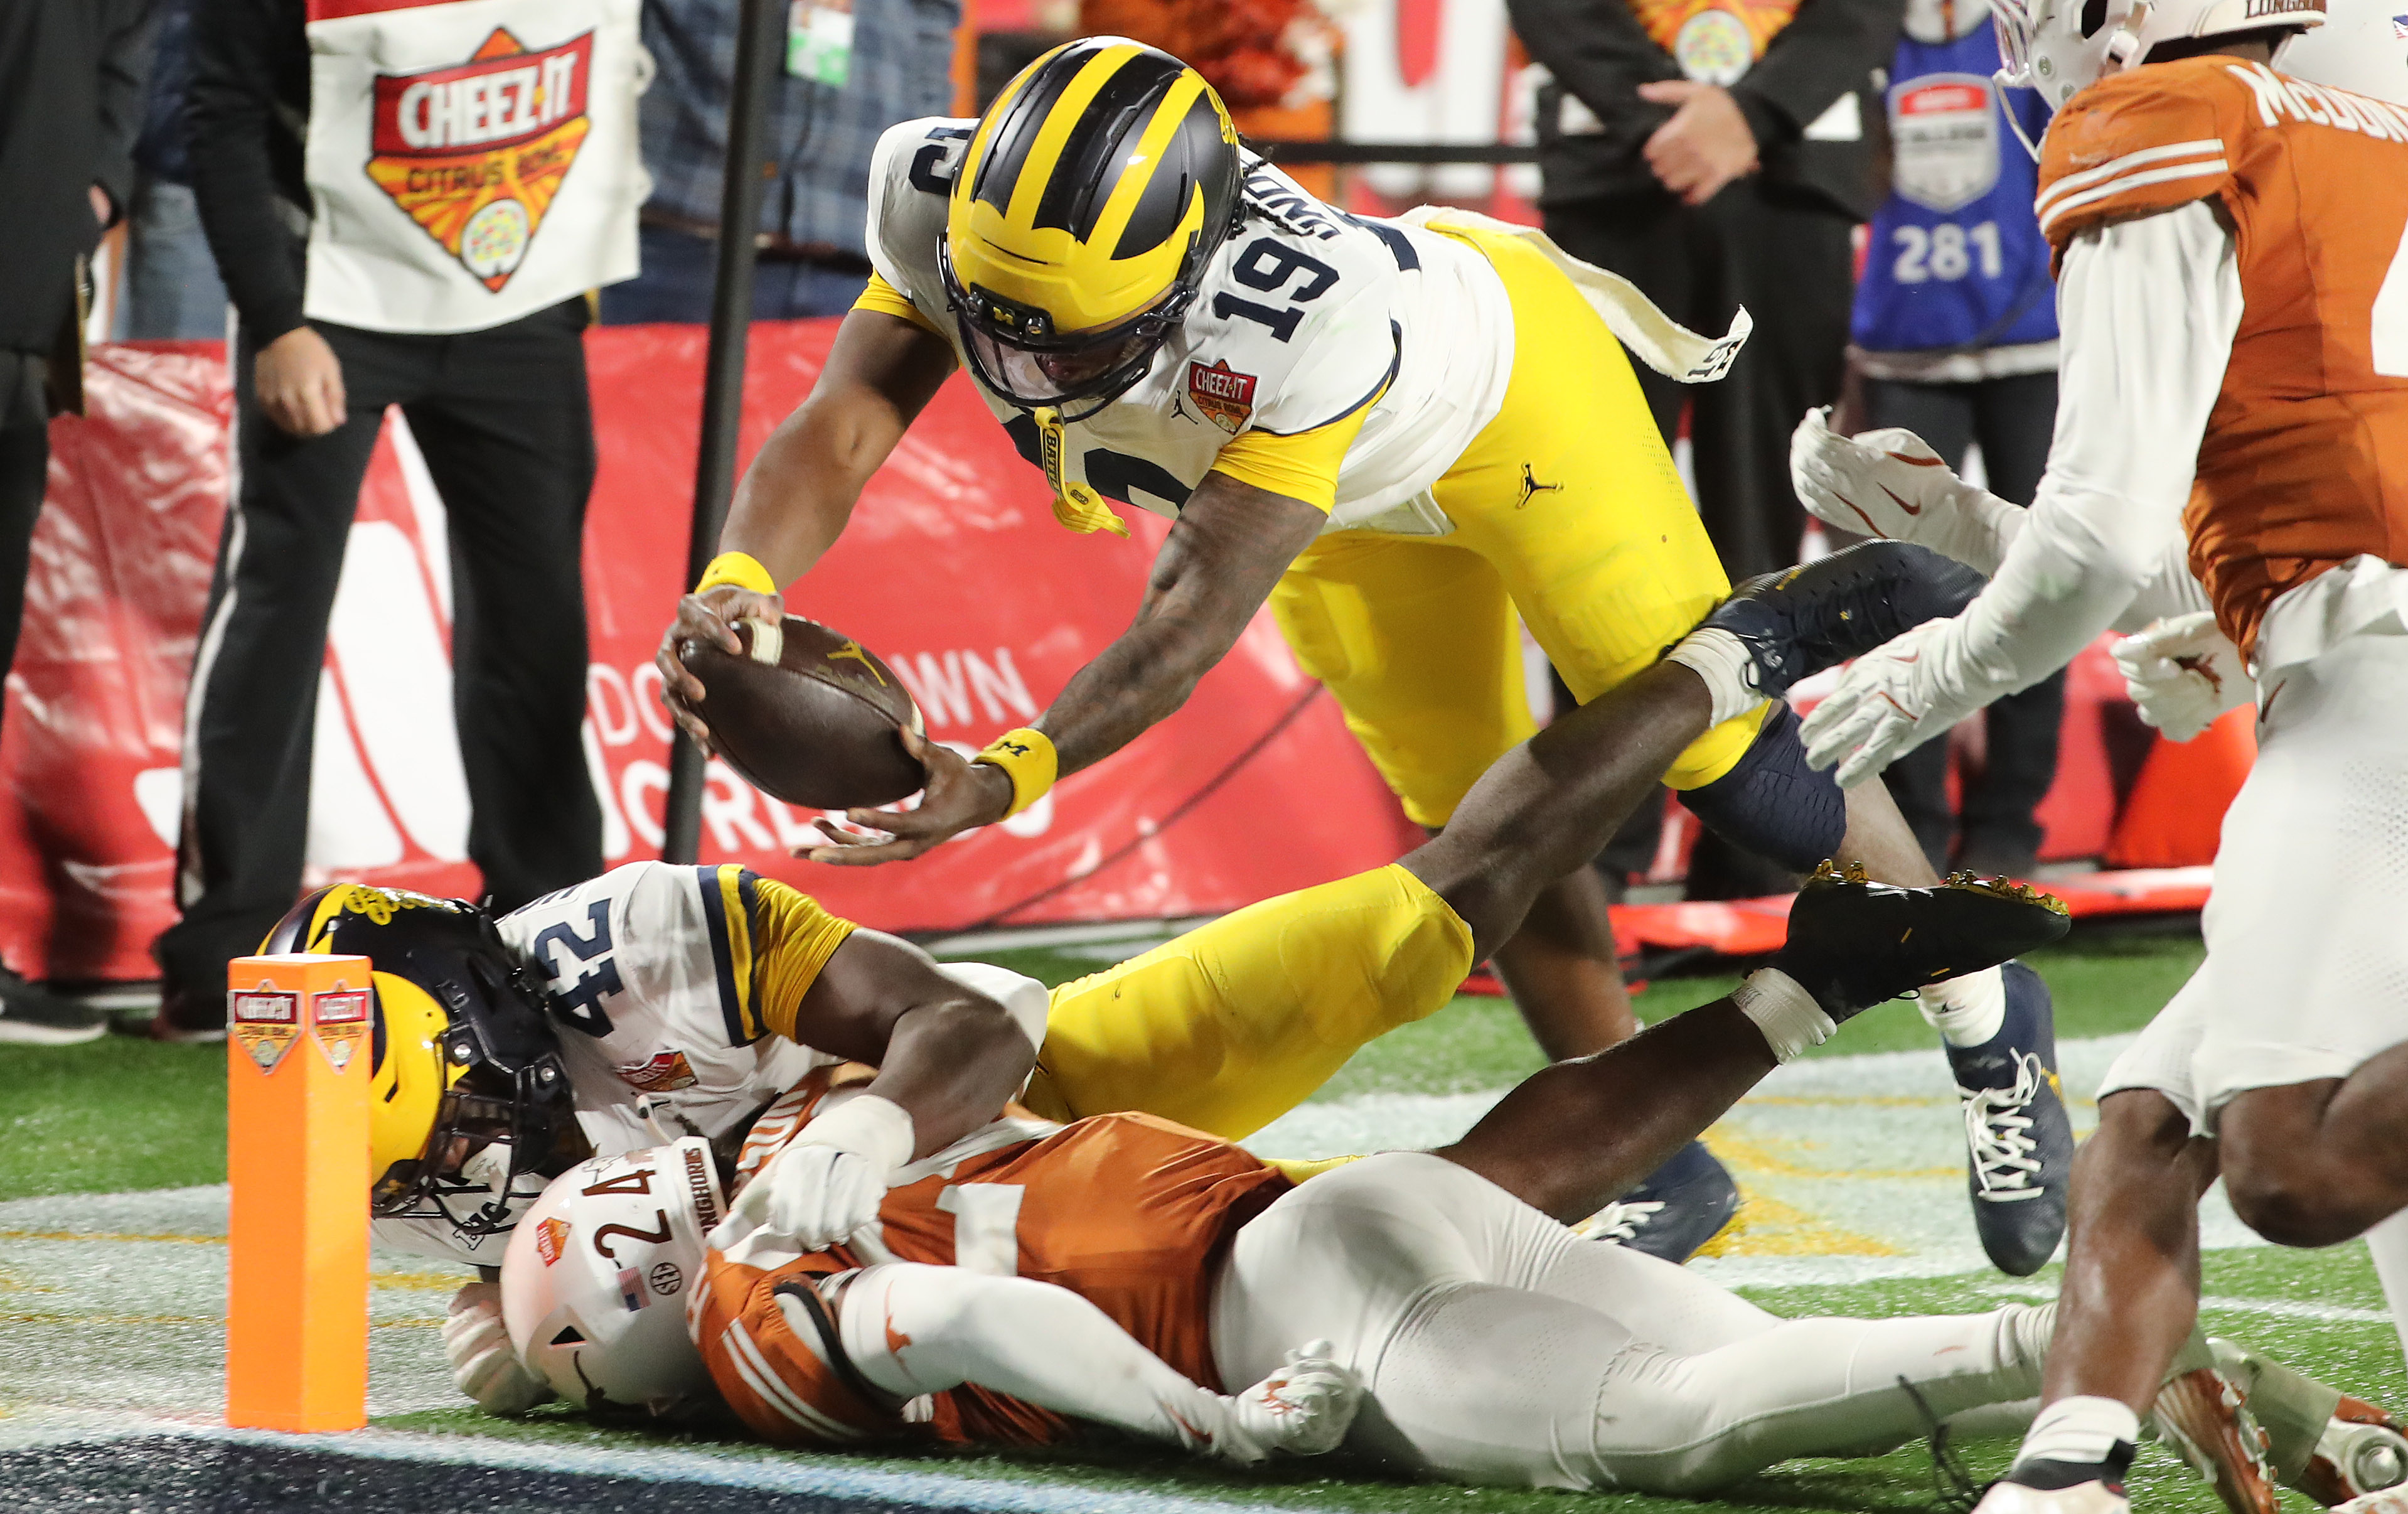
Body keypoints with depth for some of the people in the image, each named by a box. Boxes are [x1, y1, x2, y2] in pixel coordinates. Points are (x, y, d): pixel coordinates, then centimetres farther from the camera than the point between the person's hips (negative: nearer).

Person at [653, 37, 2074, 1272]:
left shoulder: (1301, 306, -49)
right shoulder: (948, 207, -33)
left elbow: (1201, 610, -47)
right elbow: (842, 426, -33)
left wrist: (1011, 776, -58)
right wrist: (736, 586, -54)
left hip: (1505, 382, -5)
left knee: (1731, 765, -2)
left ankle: (1988, 1024, 23)